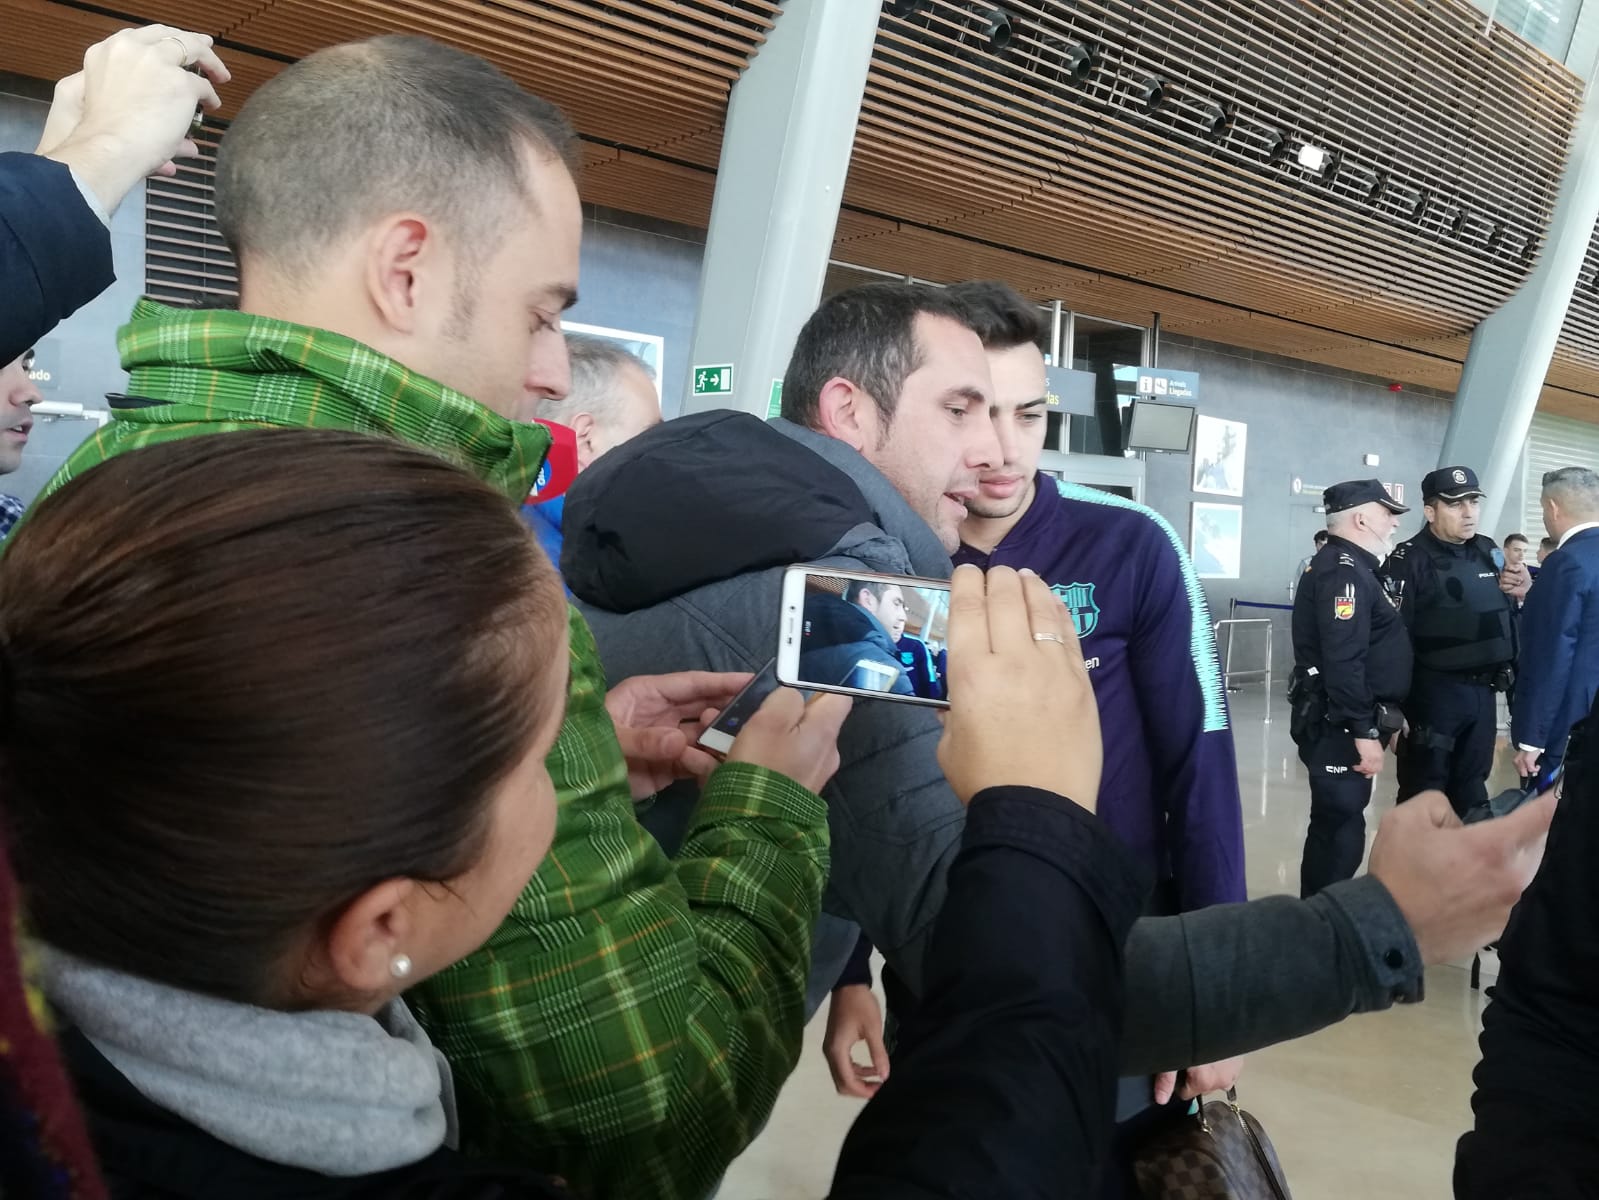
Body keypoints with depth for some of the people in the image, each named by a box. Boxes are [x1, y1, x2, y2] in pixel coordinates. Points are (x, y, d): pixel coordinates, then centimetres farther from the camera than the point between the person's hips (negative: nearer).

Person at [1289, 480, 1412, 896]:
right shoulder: (1344, 570, -17)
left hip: (1345, 724, 11)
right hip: (1340, 727, -11)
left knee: (1335, 825, 17)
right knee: (1341, 830, -6)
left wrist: (1383, 720, 24)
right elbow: (1343, 662, -26)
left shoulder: (1349, 566, 17)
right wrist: (1365, 732, -25)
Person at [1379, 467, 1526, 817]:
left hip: (1484, 691, 7)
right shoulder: (1409, 561, -12)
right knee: (1424, 792, 2)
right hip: (1434, 693, -6)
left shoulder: (1491, 554, 10)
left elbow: (1506, 620, 21)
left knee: (1471, 789, 16)